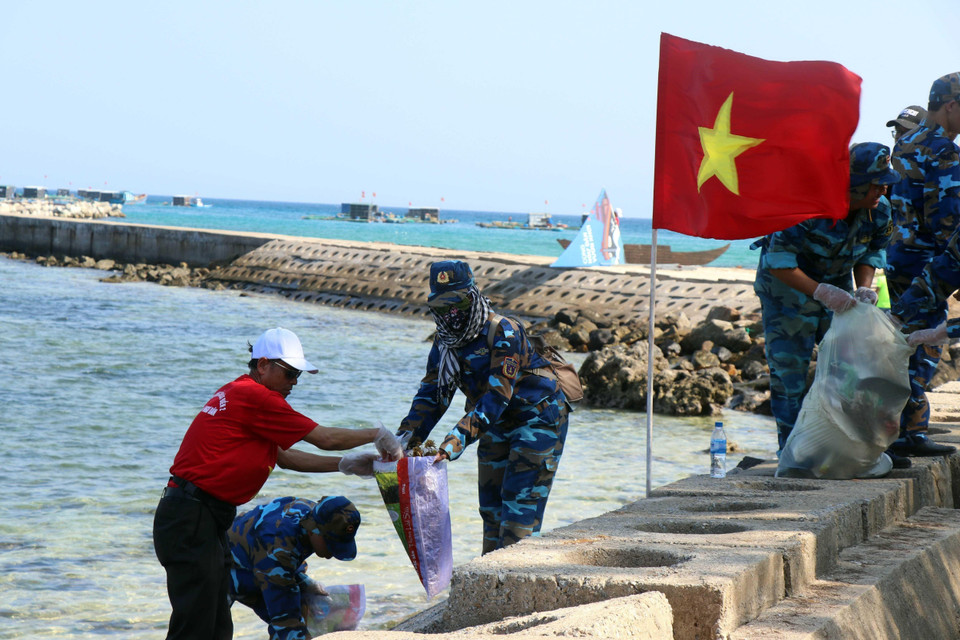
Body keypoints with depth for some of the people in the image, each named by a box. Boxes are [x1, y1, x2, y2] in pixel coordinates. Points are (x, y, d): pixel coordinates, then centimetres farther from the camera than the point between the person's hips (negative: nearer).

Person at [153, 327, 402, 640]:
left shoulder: (237, 392, 17)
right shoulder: (255, 397, -14)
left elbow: (282, 456, 20)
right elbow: (325, 438, -8)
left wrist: (345, 464, 17)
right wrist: (377, 435, 6)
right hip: (191, 521, -11)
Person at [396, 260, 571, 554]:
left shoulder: (503, 332, -25)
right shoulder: (444, 343, -1)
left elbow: (496, 397, -32)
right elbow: (431, 394, 0)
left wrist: (457, 439, -40)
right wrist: (405, 437, -16)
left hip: (537, 418, -7)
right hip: (497, 427, 8)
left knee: (520, 505, -14)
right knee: (491, 506, 7)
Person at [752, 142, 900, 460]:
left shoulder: (879, 211, -13)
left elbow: (872, 254, 3)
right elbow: (778, 262, -32)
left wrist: (864, 288, -18)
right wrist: (821, 292, -42)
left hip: (836, 287, 6)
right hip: (787, 285, -6)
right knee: (789, 367, -8)